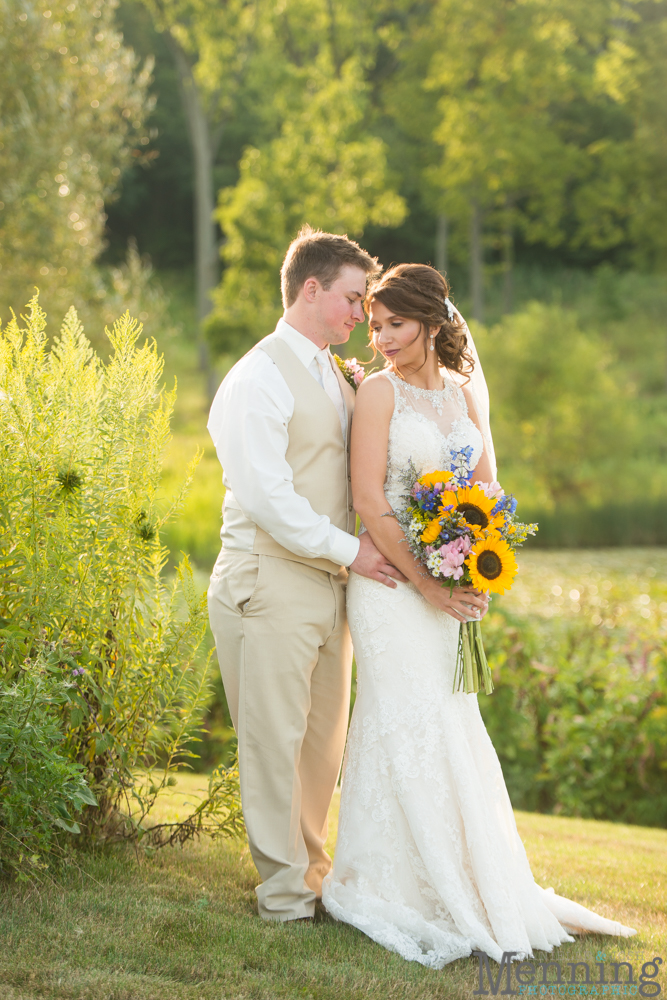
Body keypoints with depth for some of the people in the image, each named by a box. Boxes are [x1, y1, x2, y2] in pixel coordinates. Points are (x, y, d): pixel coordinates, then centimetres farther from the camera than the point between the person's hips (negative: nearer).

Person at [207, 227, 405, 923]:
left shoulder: (336, 380, 17)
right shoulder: (258, 380, -11)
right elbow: (265, 494, -18)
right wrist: (348, 550, -15)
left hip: (329, 586, 8)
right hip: (270, 585, -8)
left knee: (324, 743, 13)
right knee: (275, 742, -2)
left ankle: (311, 874, 26)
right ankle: (285, 894, 7)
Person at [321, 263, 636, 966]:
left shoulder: (465, 391, 10)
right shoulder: (381, 390, -7)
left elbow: (486, 488, 12)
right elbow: (368, 497, -12)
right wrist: (424, 582, -15)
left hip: (451, 582, 5)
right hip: (391, 579, -5)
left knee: (452, 726, 10)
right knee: (408, 721, -4)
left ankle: (469, 882, 24)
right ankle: (397, 888, 8)